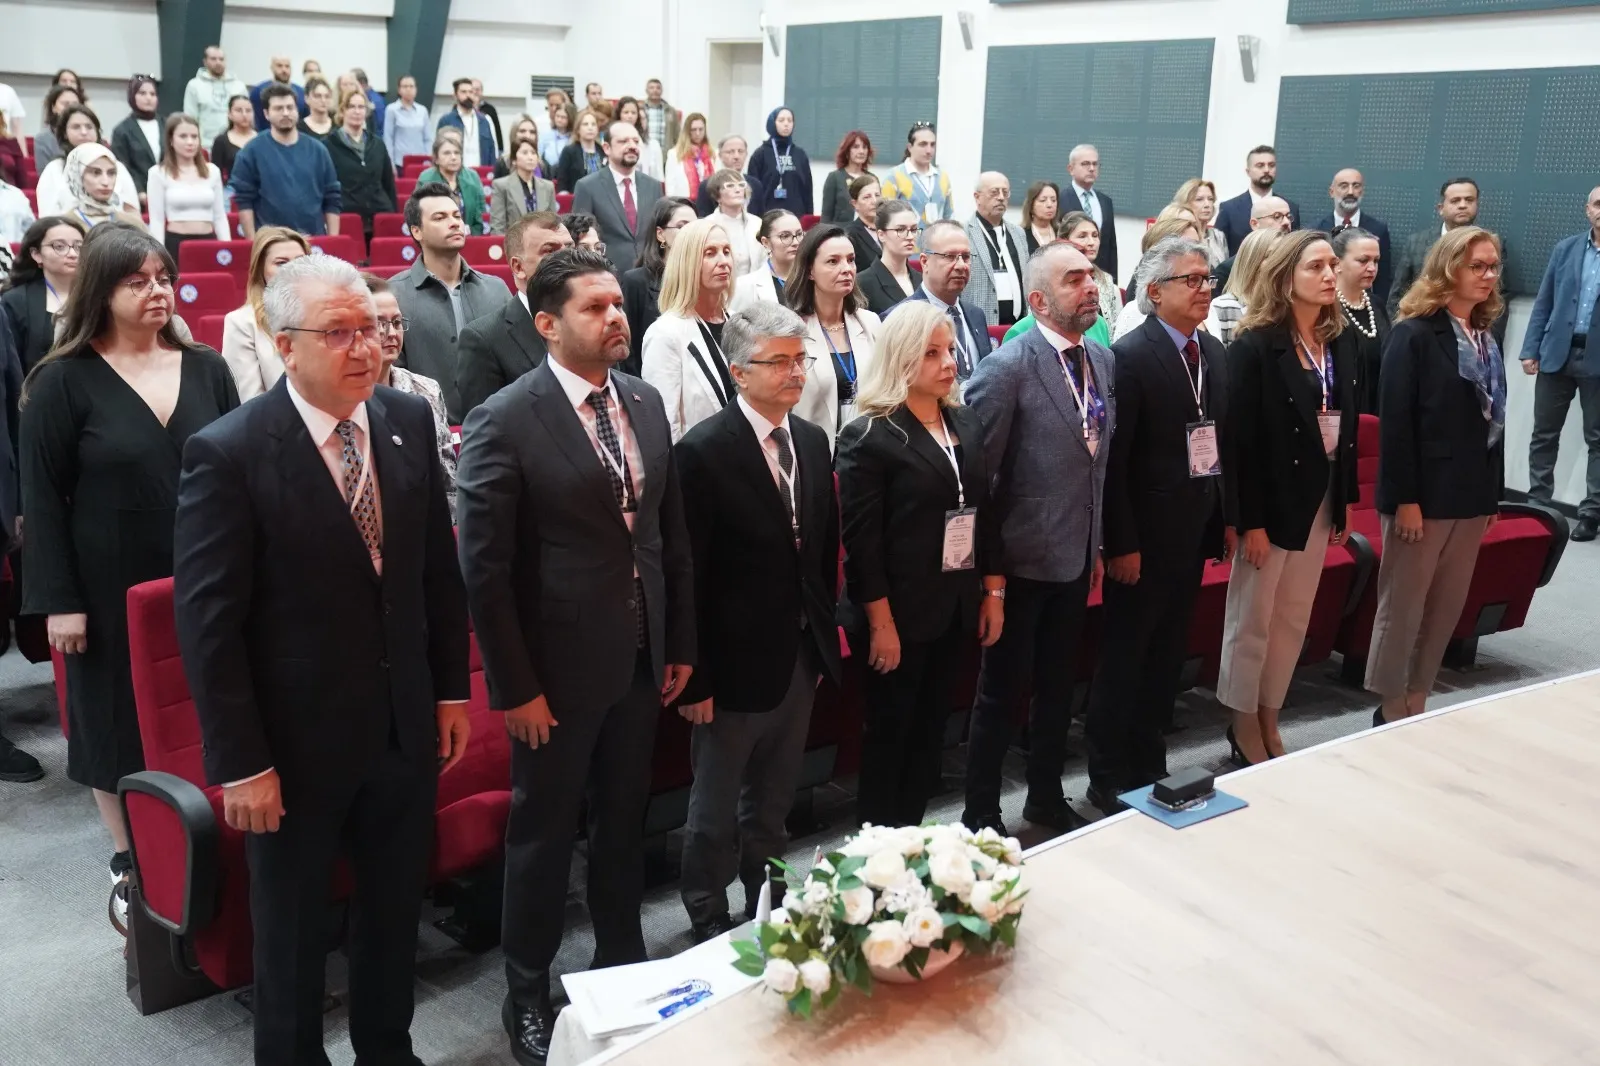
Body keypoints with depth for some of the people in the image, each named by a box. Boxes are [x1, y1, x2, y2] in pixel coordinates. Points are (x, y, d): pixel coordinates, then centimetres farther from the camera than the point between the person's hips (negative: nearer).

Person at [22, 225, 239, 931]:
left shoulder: (206, 369, 5)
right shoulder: (63, 381, -4)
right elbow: (42, 496, -5)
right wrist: (58, 600, -10)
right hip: (113, 590, -2)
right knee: (121, 726, 9)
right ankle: (131, 871, 23)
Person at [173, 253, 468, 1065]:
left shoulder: (409, 420, -2)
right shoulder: (227, 453, -18)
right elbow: (207, 624, -16)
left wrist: (452, 689, 8)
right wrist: (239, 763, -15)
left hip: (405, 725, 5)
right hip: (298, 740, -5)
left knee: (396, 909, 21)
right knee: (292, 930, 16)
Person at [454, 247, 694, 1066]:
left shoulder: (645, 402, 3)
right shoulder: (504, 421, -15)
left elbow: (671, 532, 9)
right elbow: (484, 568, -15)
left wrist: (681, 643, 9)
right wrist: (514, 687, -14)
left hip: (640, 658, 5)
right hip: (558, 666, -5)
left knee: (623, 821, 19)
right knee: (544, 831, 11)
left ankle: (622, 961, 39)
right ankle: (527, 994, 30)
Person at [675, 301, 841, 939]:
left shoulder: (812, 442, 4)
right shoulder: (704, 452, -17)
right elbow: (689, 574, -16)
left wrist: (824, 634, 11)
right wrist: (694, 676, -16)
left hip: (803, 655, 6)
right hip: (736, 662, -6)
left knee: (773, 798, 22)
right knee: (716, 808, 12)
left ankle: (766, 900, 39)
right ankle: (708, 918, 30)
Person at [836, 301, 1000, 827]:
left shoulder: (967, 423, 8)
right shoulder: (868, 435, -12)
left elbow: (985, 512, 12)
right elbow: (861, 539, -15)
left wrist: (993, 592, 7)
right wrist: (881, 623, -18)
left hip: (957, 607, 6)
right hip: (900, 614, -6)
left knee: (930, 730, 14)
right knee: (888, 734, 6)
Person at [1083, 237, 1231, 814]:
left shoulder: (1214, 351, 8)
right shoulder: (1131, 356, -14)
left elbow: (1222, 440, 11)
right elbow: (1113, 459, -17)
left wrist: (1227, 518, 8)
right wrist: (1121, 544, -18)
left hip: (1193, 530, 7)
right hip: (1145, 534, -7)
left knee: (1167, 657, 16)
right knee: (1124, 658, 4)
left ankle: (1149, 766, 30)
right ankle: (1109, 779, 17)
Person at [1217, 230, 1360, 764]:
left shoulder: (1340, 343, 7)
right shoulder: (1255, 346, -14)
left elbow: (1347, 425, 11)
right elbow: (1238, 439, -16)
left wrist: (1343, 502, 9)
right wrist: (1250, 520, -18)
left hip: (1320, 498, 7)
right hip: (1273, 500, -7)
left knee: (1294, 619, 15)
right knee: (1252, 620, 5)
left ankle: (1268, 721, 28)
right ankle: (1244, 727, 20)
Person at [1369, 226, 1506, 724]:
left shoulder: (1485, 339, 13)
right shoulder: (1415, 334, -10)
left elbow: (1492, 420, 15)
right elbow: (1395, 423, -15)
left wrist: (1494, 493, 12)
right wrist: (1405, 499, -19)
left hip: (1471, 495, 7)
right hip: (1425, 494, -7)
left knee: (1447, 609, 11)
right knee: (1402, 608, 2)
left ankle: (1415, 709, 22)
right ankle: (1390, 715, 12)